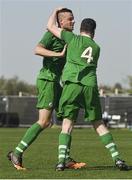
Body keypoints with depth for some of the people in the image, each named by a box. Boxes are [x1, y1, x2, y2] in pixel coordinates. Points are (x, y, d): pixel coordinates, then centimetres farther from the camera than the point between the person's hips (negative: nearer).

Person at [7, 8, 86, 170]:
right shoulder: (52, 34, -9)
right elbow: (38, 50, -26)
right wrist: (59, 54, -29)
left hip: (55, 82, 10)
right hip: (47, 79, -9)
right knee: (44, 122, -15)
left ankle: (66, 159, 7)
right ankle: (17, 154, -12)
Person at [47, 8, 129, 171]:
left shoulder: (73, 39, 10)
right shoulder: (96, 48, 19)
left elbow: (50, 26, 15)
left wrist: (55, 12, 33)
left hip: (72, 84, -2)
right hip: (90, 85, 2)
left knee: (67, 124, 1)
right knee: (98, 124, 10)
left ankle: (61, 160, -12)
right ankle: (117, 158, 2)